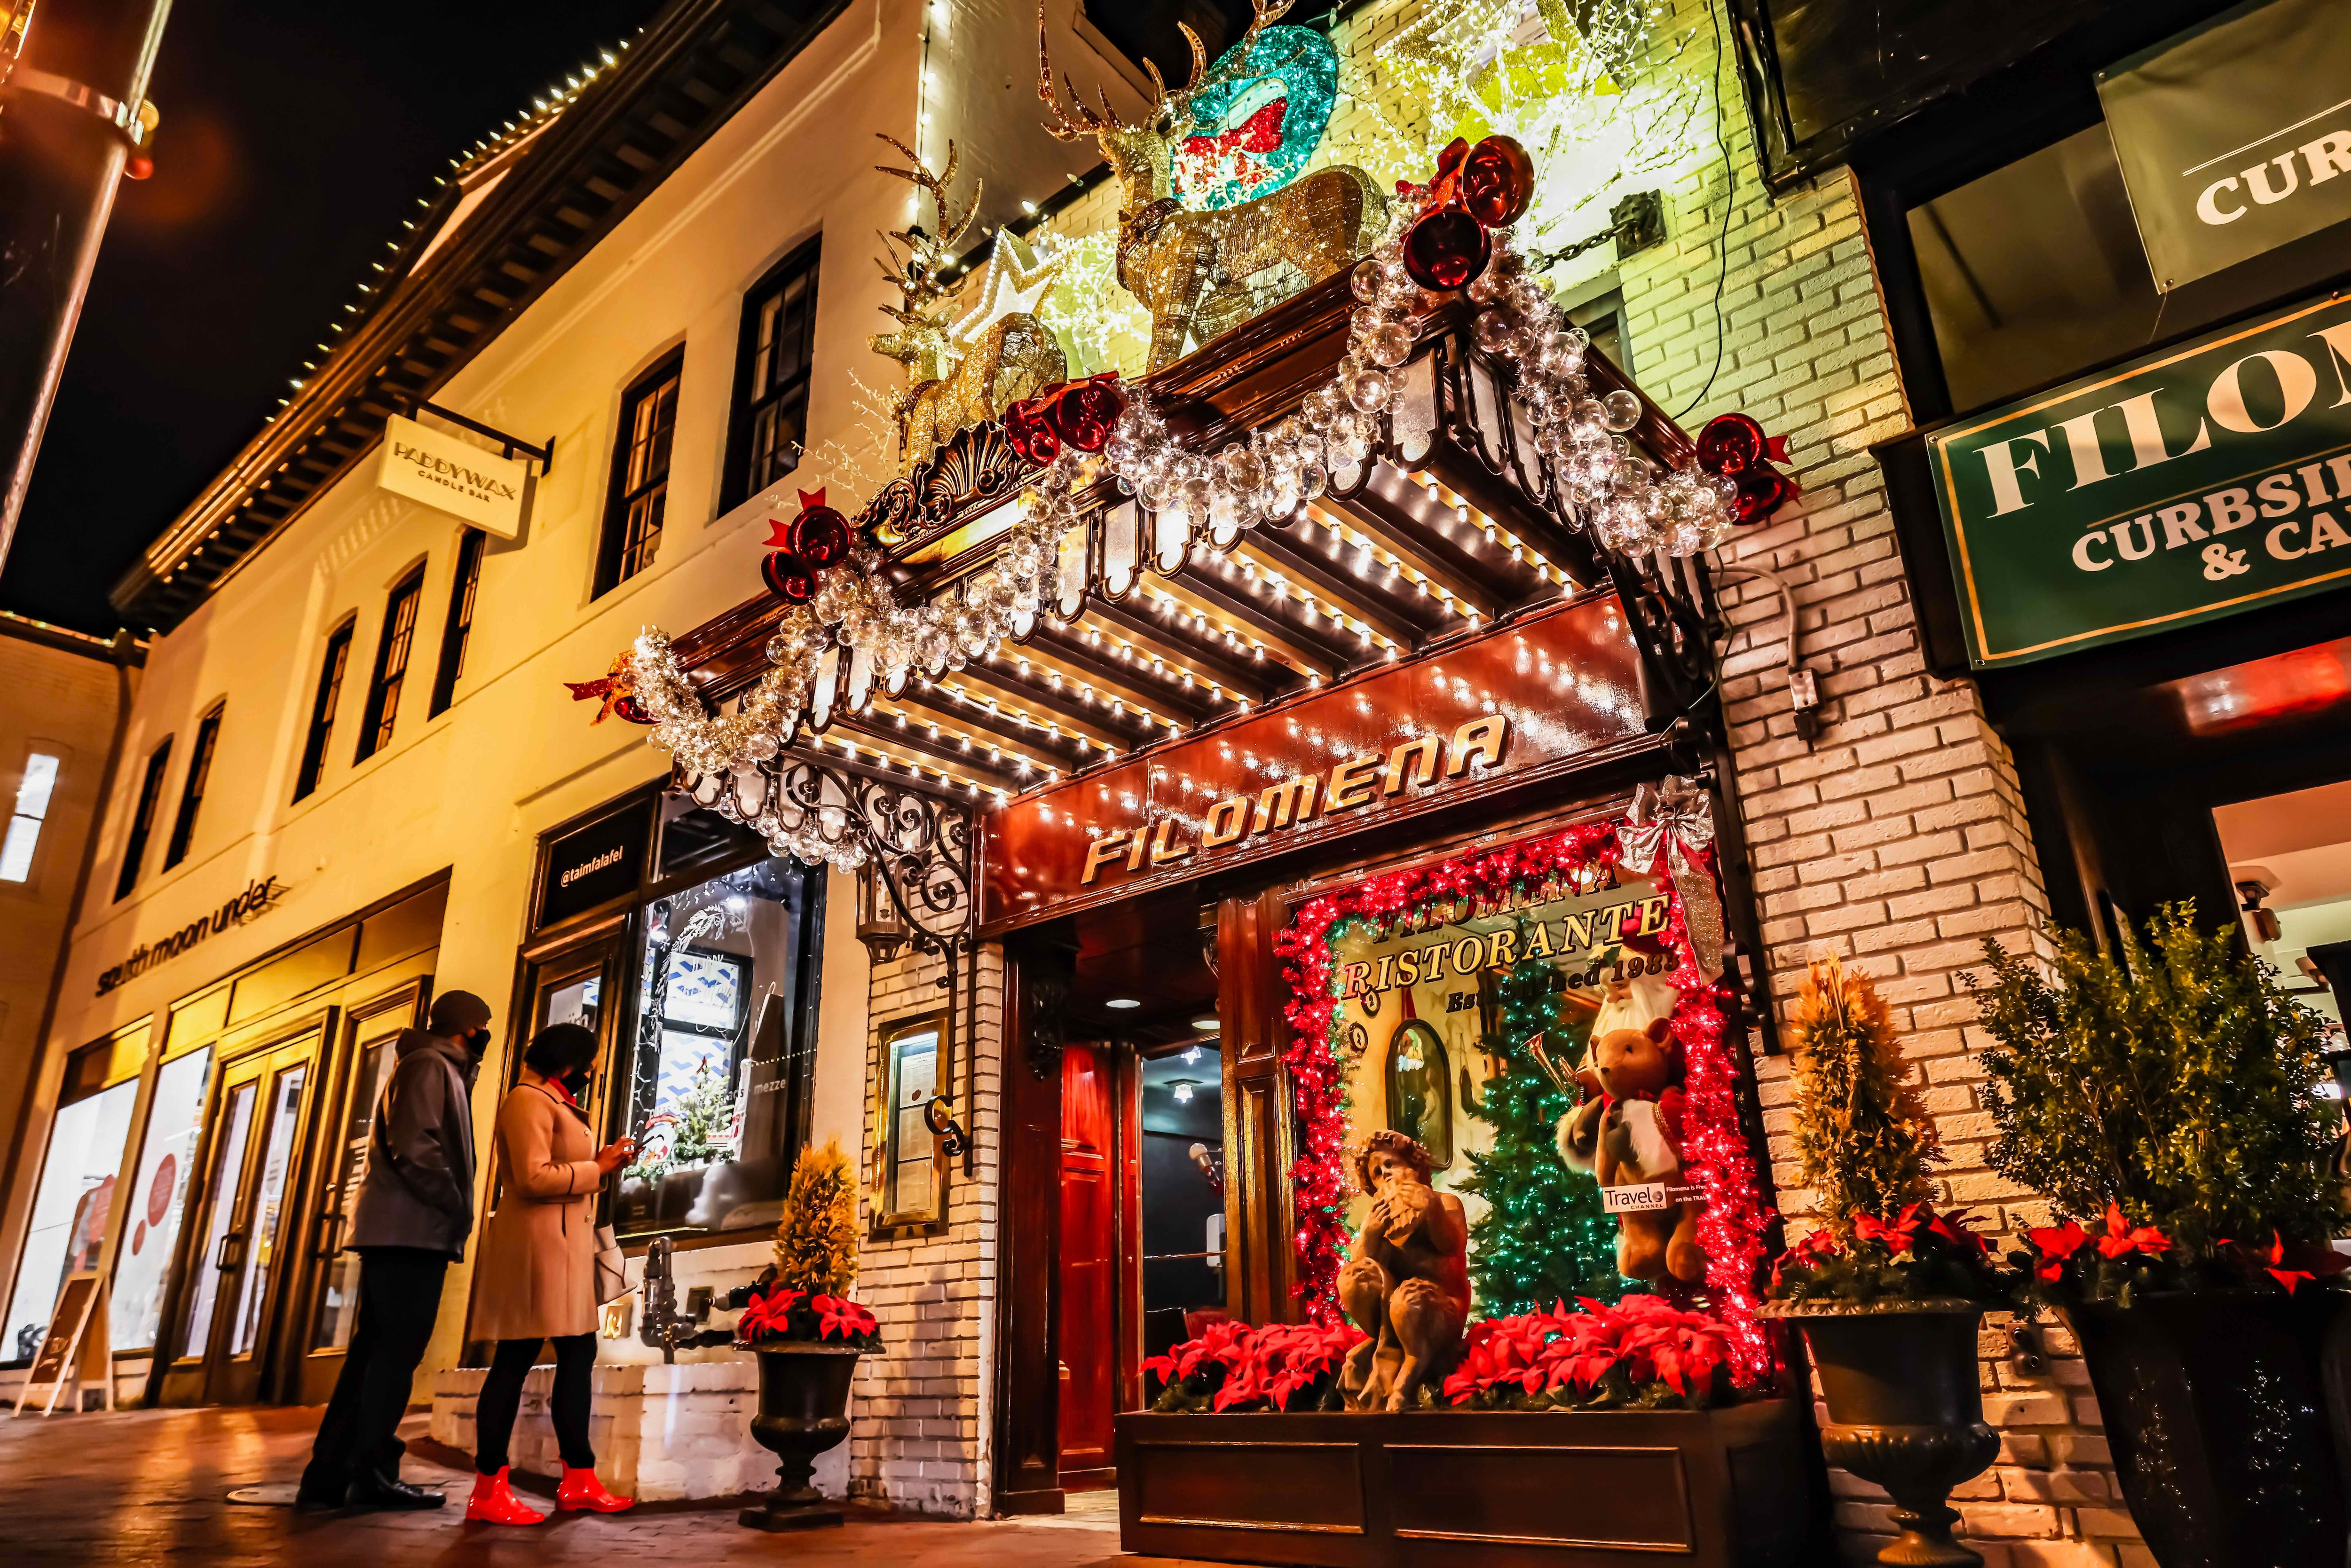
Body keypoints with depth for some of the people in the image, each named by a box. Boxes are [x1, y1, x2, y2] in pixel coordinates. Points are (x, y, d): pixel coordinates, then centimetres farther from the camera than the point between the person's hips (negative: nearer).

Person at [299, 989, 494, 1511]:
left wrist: (454, 1211, 12)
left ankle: (329, 1476, 13)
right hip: (413, 1231, -10)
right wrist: (457, 1207, -12)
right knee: (396, 1352, -7)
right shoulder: (429, 1066, -7)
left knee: (374, 1353, 10)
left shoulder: (438, 1070, 24)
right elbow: (414, 1147, -19)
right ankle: (371, 1471, -5)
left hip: (398, 1233, 10)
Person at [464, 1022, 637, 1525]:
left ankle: (578, 1481, 15)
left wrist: (602, 1165, 8)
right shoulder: (529, 1100, -9)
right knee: (516, 1360, -6)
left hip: (563, 1246, 10)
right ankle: (488, 1491, 1)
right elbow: (533, 1178, -20)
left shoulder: (555, 1104, 22)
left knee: (579, 1354, 9)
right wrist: (596, 1170, -11)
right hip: (536, 1243, -10)